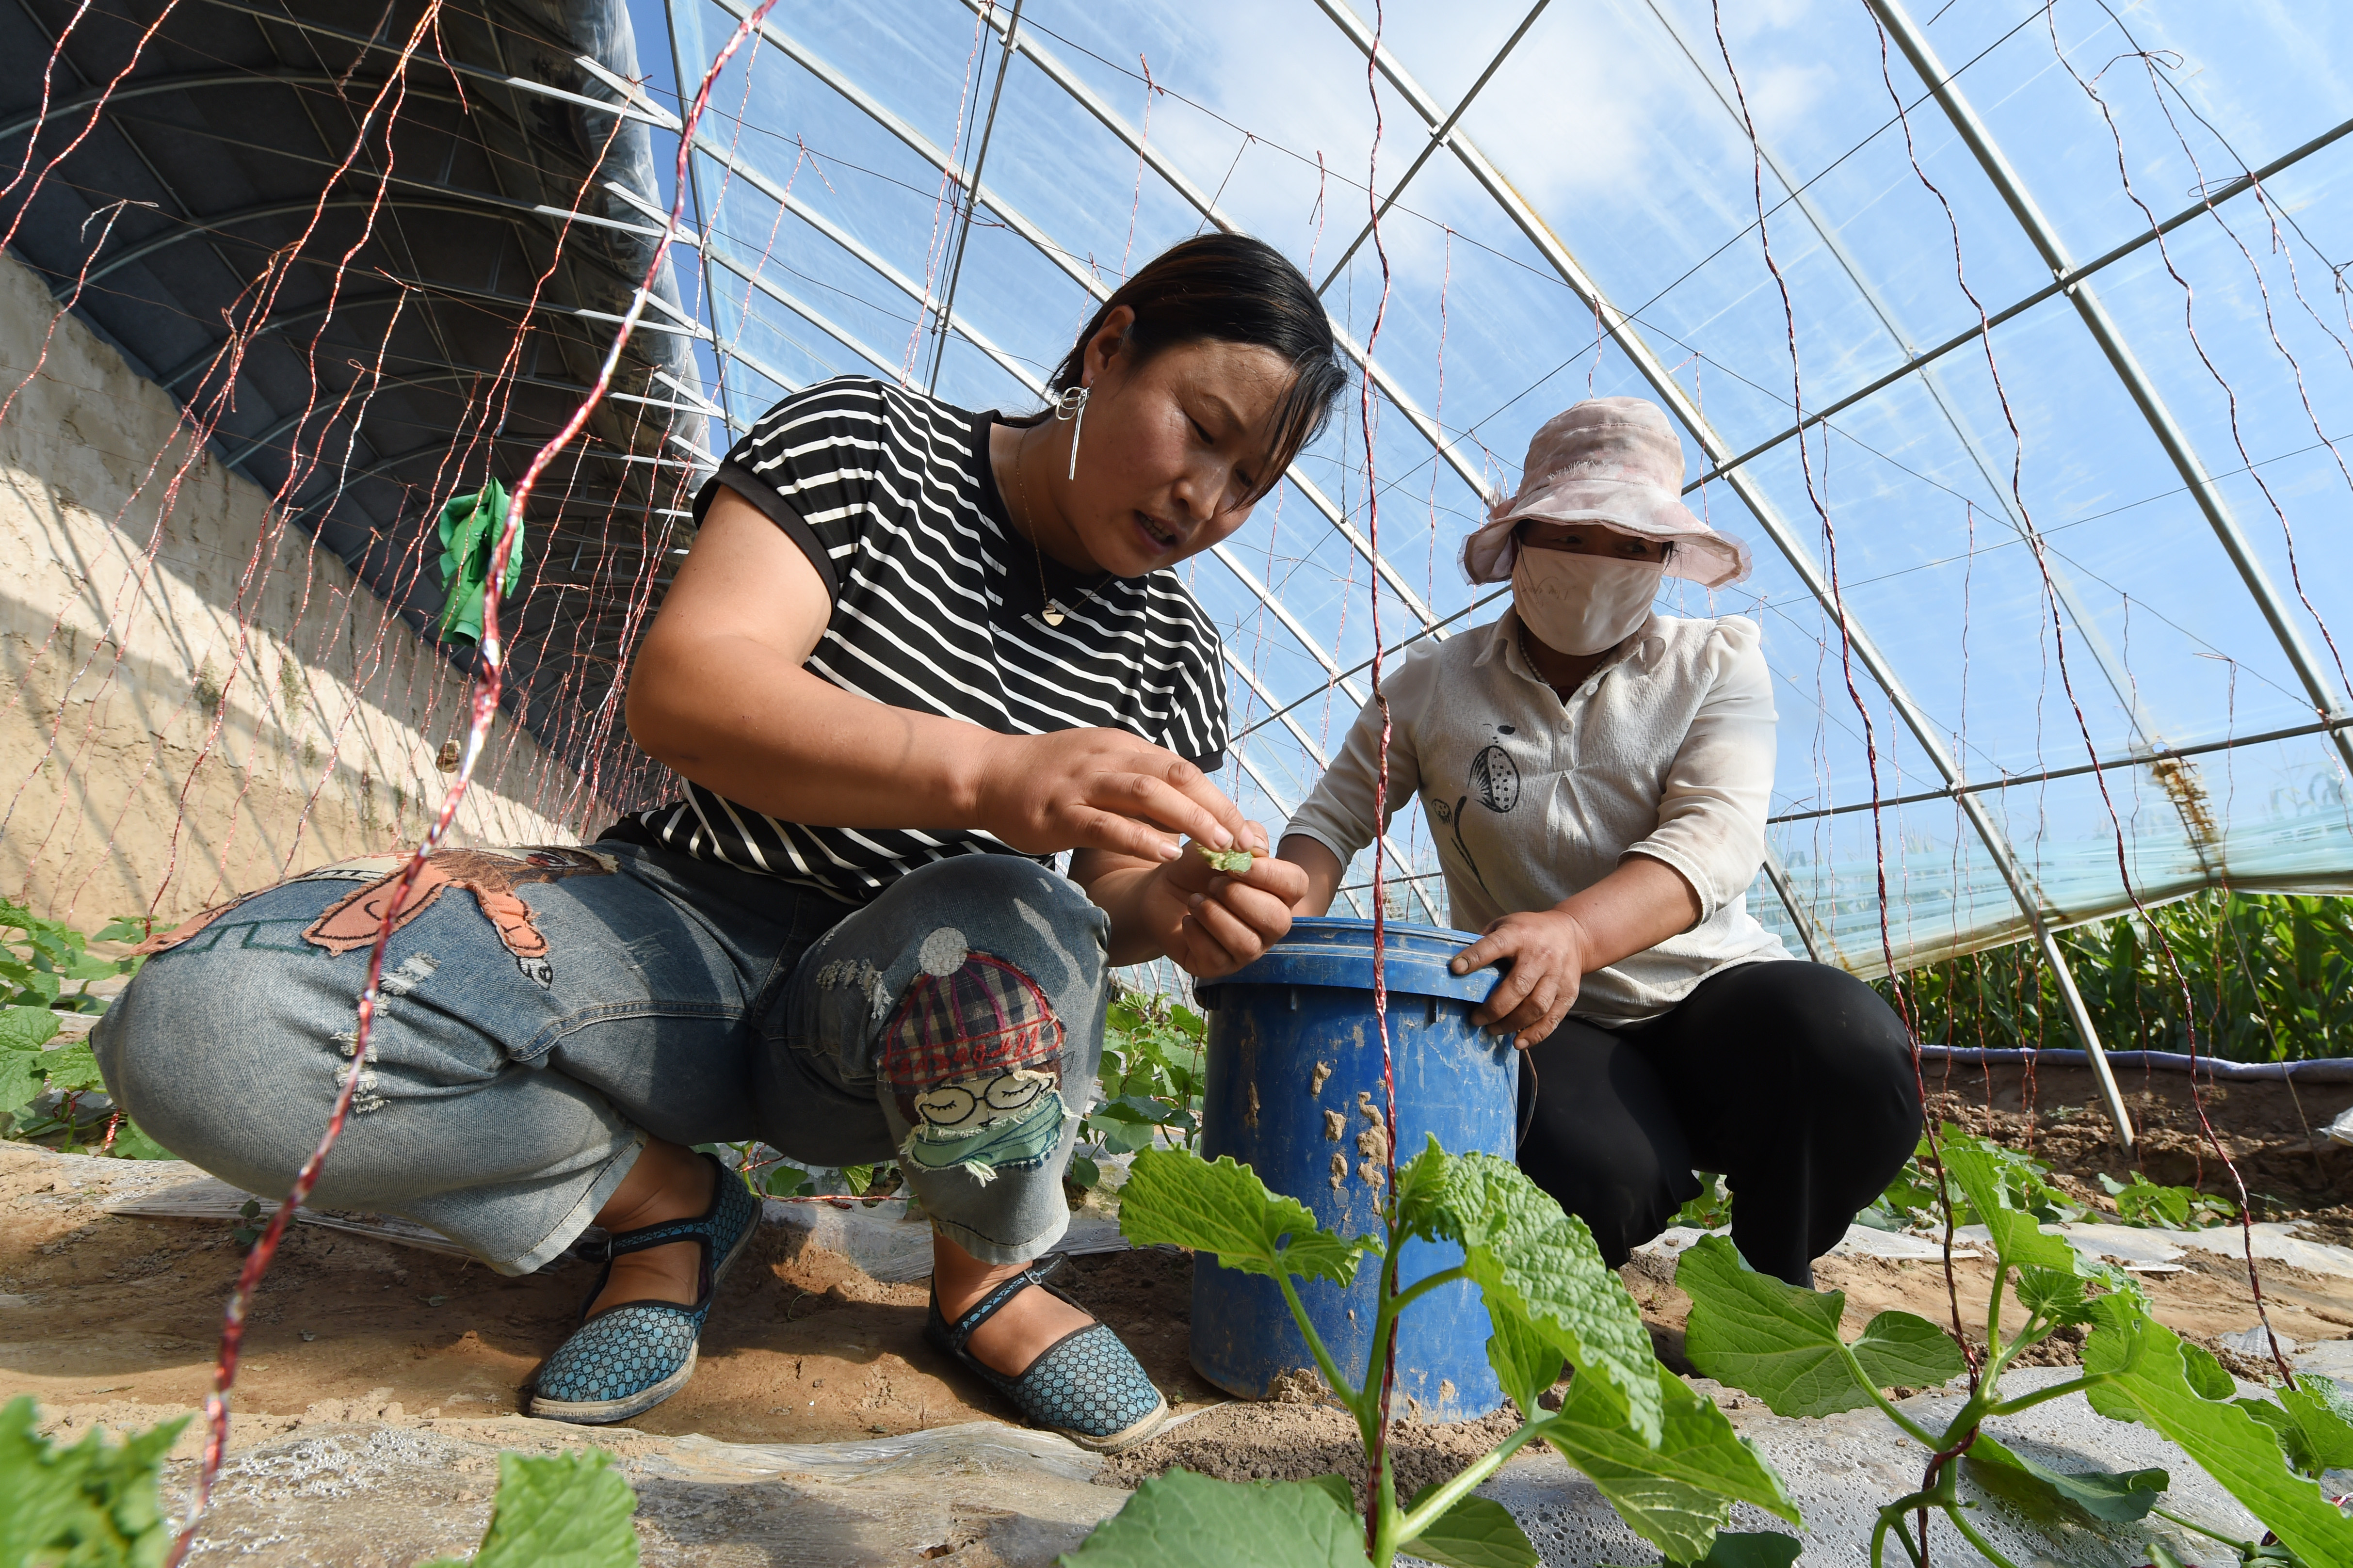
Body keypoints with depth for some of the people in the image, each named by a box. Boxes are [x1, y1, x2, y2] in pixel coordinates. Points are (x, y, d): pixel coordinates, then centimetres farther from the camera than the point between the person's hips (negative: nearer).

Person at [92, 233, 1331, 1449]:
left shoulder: (1170, 648, 3)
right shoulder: (864, 440, -6)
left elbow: (1111, 892, 2)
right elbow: (681, 686, -20)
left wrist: (1172, 909, -23)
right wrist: (986, 773, -36)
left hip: (896, 1024, 1)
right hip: (686, 927, 0)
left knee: (1008, 929, -37)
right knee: (197, 1023, -23)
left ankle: (983, 1274, -4)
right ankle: (661, 1199, 0)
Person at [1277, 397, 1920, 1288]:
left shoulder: (1718, 663, 2)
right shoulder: (1433, 686, 3)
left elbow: (1715, 835, -15)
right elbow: (1333, 819, 7)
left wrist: (1574, 930, -36)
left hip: (1711, 989, 2)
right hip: (1546, 1023, -1)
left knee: (1852, 1050, -32)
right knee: (1601, 1177, -33)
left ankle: (1768, 1290, 1)